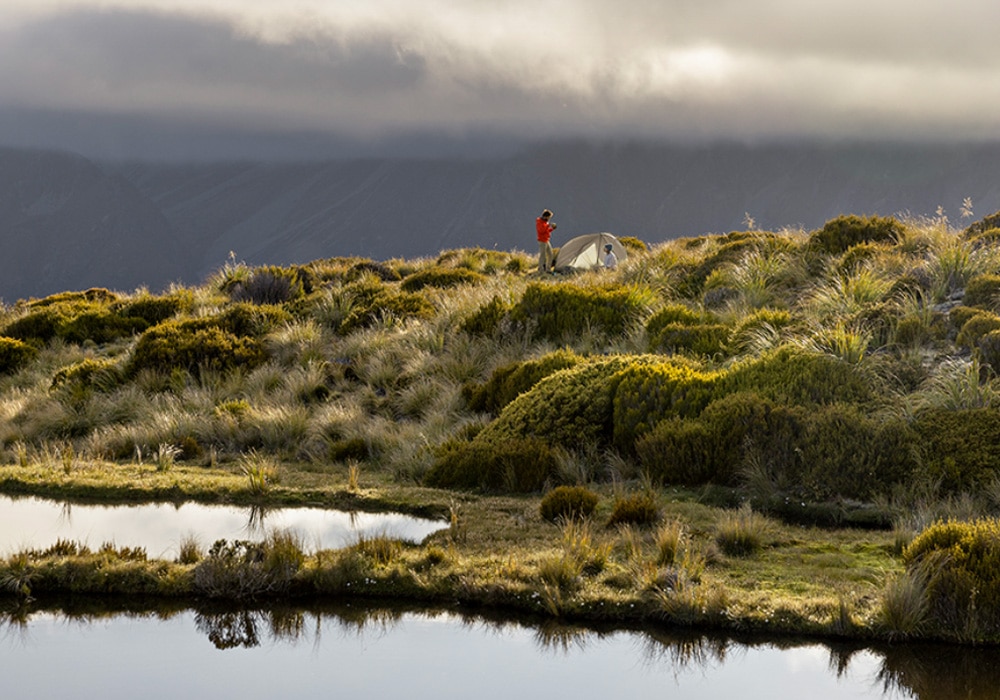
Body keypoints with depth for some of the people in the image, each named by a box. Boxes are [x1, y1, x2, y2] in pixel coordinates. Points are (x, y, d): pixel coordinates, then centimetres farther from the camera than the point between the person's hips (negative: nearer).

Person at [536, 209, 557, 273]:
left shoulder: (545, 222, 16)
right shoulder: (539, 222, -13)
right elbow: (541, 230, -26)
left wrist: (552, 228, 7)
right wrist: (548, 225, -24)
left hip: (547, 241, 10)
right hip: (542, 241, -10)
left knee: (550, 255, 12)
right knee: (542, 255, -9)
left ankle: (548, 269, 19)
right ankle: (541, 269, -6)